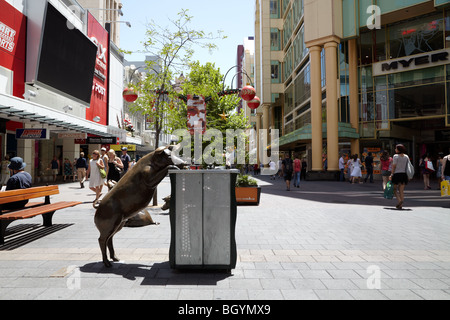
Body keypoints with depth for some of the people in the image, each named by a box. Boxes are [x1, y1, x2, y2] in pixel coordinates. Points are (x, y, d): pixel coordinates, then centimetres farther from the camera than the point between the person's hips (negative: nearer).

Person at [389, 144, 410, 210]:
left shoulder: (396, 156, -6)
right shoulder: (406, 157, 8)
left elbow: (394, 166, -9)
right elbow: (408, 167, 8)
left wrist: (391, 174, -5)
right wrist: (408, 176, 12)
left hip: (397, 174, -4)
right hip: (404, 174, 5)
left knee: (395, 189, 7)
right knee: (401, 190, 7)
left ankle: (400, 200, -15)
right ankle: (400, 205, 6)